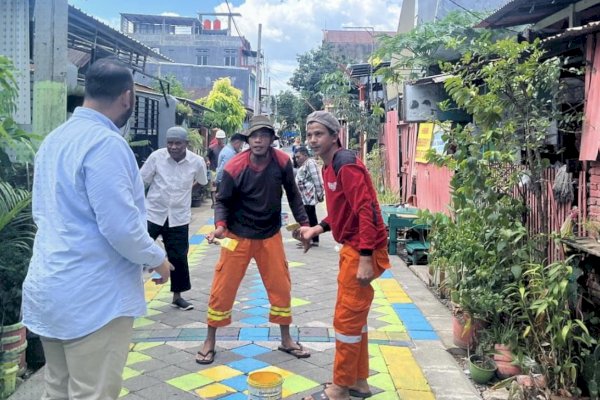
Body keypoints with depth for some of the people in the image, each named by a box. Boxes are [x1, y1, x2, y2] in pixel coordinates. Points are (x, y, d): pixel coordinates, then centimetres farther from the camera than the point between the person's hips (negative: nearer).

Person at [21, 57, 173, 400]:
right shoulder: (106, 143, -19)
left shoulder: (54, 139, 11)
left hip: (50, 287, 9)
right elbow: (121, 227, -23)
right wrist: (157, 259, -6)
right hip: (93, 295, -9)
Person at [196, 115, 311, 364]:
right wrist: (220, 226, -26)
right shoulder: (234, 167, -17)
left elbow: (292, 195, 1)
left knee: (281, 288, 9)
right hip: (238, 236, -2)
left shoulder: (282, 162, -11)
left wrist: (304, 224, -2)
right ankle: (210, 342, 21)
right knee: (223, 288, 2)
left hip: (271, 236, 2)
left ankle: (286, 340, 29)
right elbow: (223, 201, -8)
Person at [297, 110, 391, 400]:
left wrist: (365, 258, -29)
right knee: (355, 317, 17)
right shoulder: (330, 167, 13)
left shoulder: (346, 166, -17)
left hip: (362, 250, -10)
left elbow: (366, 210, -25)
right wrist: (316, 230, 16)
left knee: (346, 319, -1)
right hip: (352, 247, 10)